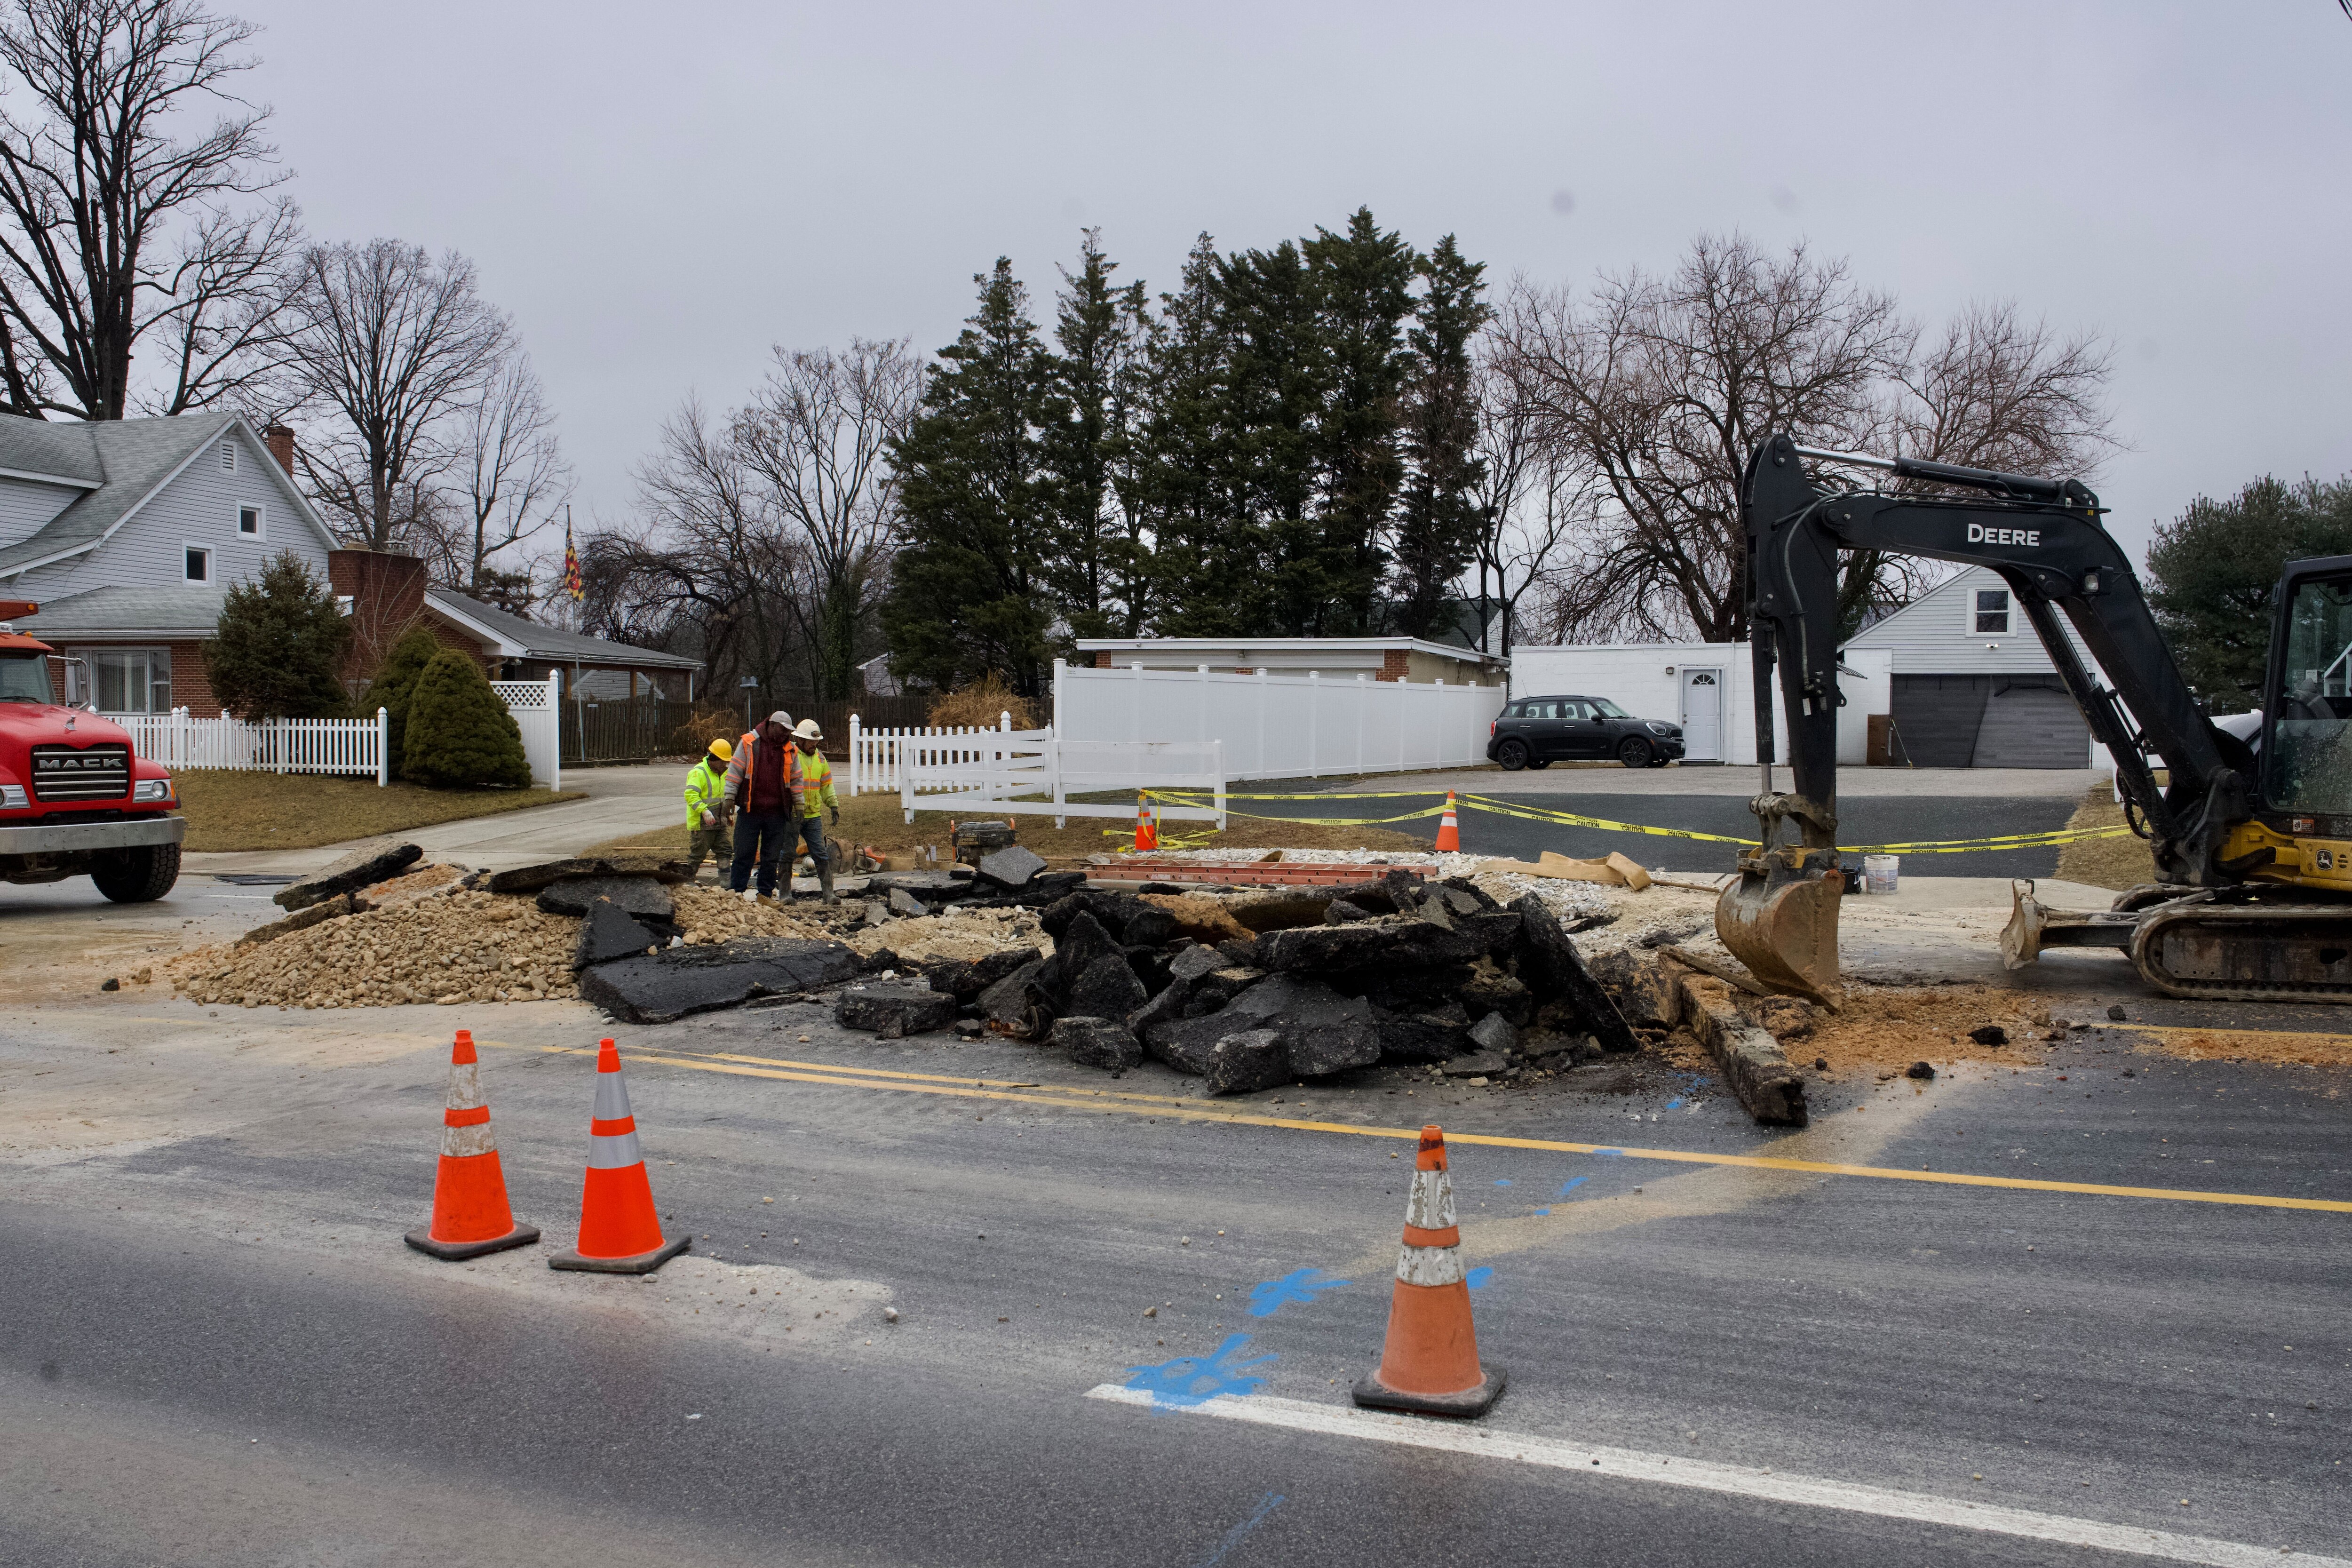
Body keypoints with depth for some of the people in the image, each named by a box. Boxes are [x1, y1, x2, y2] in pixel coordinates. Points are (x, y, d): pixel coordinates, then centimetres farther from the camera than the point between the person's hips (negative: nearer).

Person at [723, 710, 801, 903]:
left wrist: (798, 806, 13)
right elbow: (735, 771, -1)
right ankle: (737, 892, 10)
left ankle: (766, 894, 15)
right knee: (744, 854, 2)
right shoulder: (749, 742, -2)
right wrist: (730, 797, -6)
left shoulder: (790, 750, 8)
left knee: (772, 856, 7)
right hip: (749, 810, -3)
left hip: (777, 814, 3)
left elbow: (796, 779, 15)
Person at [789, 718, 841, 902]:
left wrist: (833, 805, 15)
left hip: (814, 816, 5)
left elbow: (827, 784, 23)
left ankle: (828, 893, -1)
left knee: (822, 855, -1)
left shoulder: (820, 757, 13)